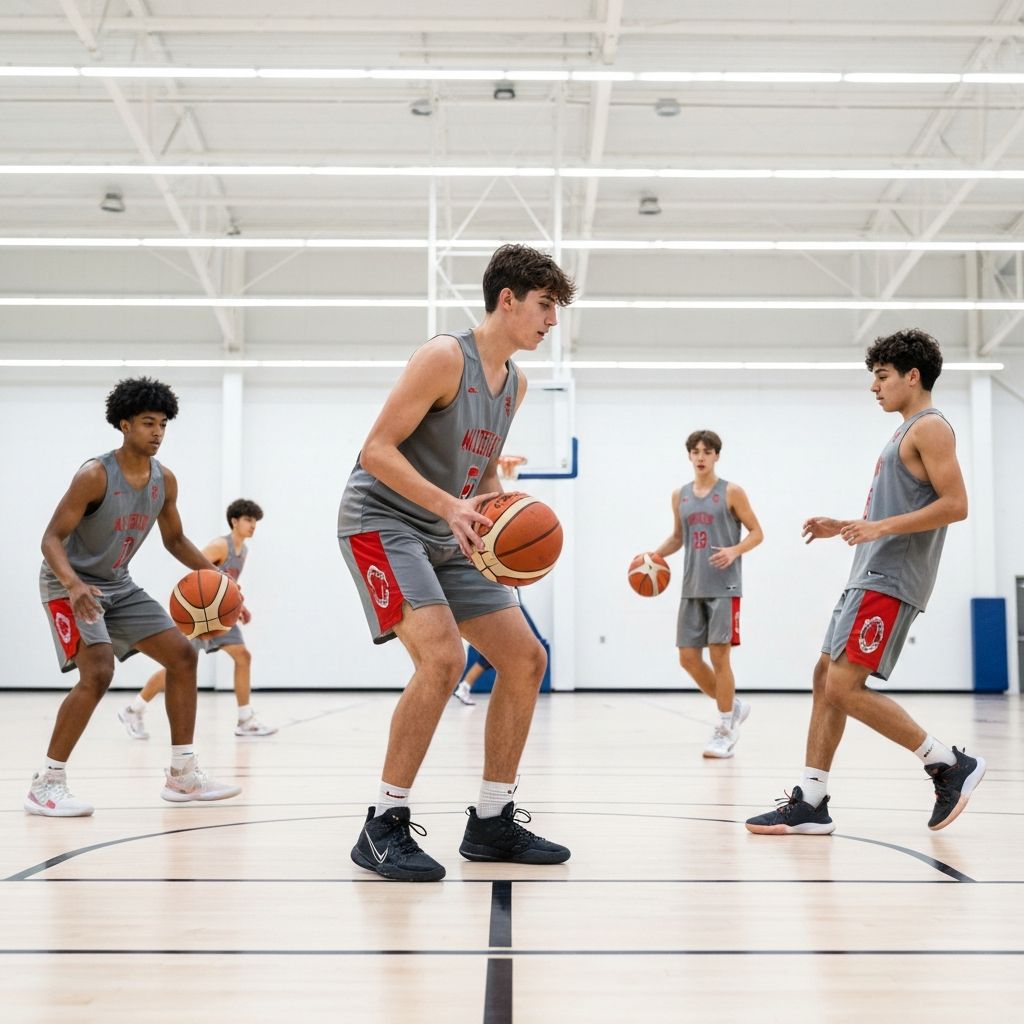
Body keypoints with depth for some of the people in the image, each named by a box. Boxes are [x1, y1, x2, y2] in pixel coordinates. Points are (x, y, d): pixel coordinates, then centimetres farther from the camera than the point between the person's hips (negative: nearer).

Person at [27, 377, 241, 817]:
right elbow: (52, 538, -23)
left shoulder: (165, 480, -3)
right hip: (71, 585, -8)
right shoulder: (95, 475, -23)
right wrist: (74, 584, -41)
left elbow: (174, 539, 11)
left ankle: (183, 773, 10)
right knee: (98, 672, -25)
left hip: (118, 585, 8)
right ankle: (46, 783, -11)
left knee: (182, 654, 2)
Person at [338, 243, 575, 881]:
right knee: (443, 657, -27)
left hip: (448, 539, 9)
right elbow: (377, 450, -20)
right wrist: (449, 505, -32)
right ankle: (385, 827, -13)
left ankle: (493, 822, 13)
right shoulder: (445, 357, -15)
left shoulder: (515, 383, 10)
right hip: (382, 522, -9)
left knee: (526, 659, 3)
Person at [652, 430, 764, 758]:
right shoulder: (680, 495, 12)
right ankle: (733, 707, 25)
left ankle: (724, 731, 5)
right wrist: (654, 555, 5)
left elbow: (756, 532, -1)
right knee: (688, 657, 3)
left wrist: (734, 550, -19)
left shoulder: (731, 492, -2)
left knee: (719, 655, -7)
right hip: (692, 588, 5)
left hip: (723, 587, -5)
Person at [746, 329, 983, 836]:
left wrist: (880, 527, -23)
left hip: (891, 580, -10)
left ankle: (949, 764, 0)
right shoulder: (905, 433, 22)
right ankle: (809, 803, 8)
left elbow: (954, 504, -18)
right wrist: (843, 527, 16)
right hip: (871, 574, 10)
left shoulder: (930, 427, -8)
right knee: (825, 678, 6)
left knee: (845, 686, -14)